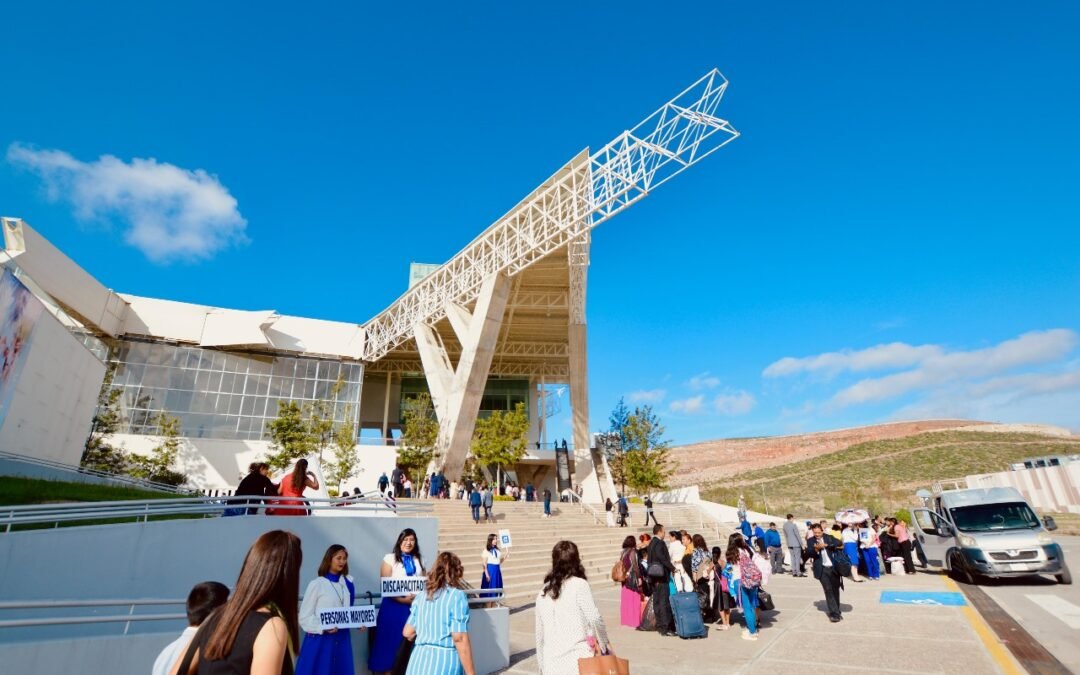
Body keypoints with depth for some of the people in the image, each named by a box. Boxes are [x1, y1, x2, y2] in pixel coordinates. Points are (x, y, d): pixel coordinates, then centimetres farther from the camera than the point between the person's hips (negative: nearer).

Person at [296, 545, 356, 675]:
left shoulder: (348, 583, 5)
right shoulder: (317, 584, -10)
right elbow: (304, 617, -10)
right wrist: (323, 628, -23)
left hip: (341, 638, 5)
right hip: (320, 639, -4)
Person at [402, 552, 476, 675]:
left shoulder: (421, 596, 8)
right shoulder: (457, 595, -10)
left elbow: (407, 633, 11)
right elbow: (460, 639, -14)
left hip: (418, 661, 5)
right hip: (445, 660, -5)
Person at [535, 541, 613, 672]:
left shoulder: (543, 593, 7)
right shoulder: (579, 585, -7)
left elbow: (540, 634, 13)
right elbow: (595, 619, -14)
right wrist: (605, 644, 1)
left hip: (552, 664, 4)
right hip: (580, 661, -4)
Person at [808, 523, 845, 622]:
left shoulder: (829, 537, 4)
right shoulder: (811, 541, 3)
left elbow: (840, 543, -11)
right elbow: (810, 553, -7)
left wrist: (826, 545, -17)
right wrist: (816, 548, -25)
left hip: (833, 568, 1)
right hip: (822, 569, -1)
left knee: (835, 590, 10)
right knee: (828, 590, -9)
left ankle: (836, 611, 25)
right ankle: (834, 613, -4)